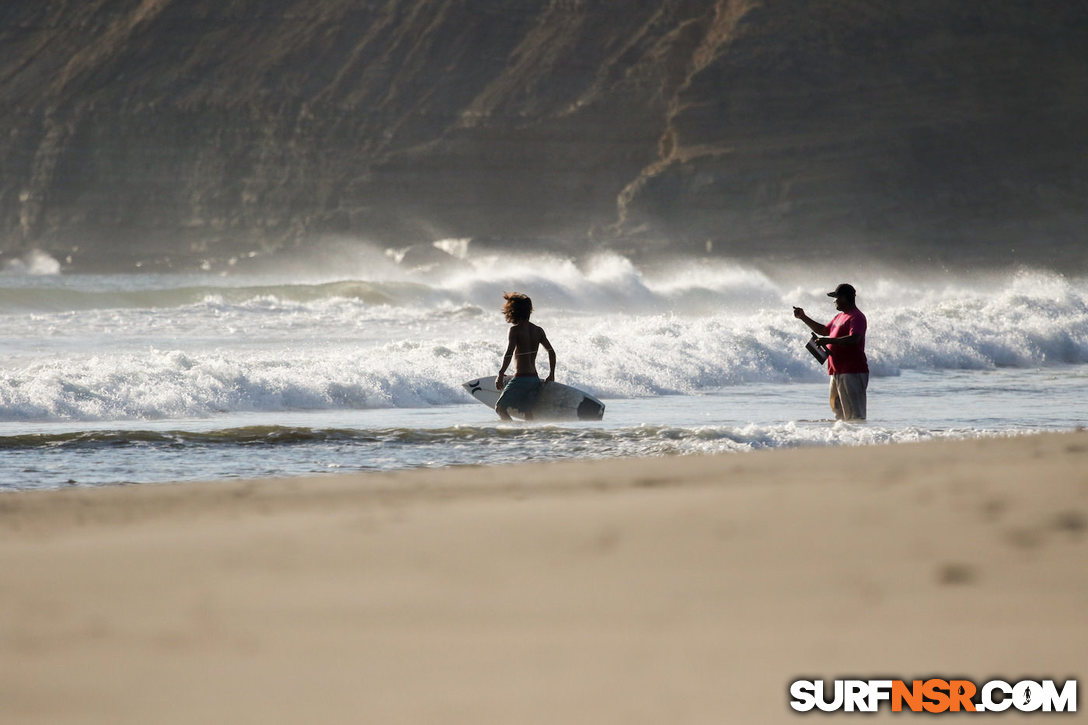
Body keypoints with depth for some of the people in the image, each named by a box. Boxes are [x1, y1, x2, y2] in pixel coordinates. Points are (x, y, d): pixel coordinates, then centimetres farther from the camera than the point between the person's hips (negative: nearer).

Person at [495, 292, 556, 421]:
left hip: (521, 378, -7)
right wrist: (551, 375, 18)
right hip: (535, 379, 7)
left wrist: (500, 374, -13)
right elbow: (551, 352, 11)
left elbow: (509, 353, -17)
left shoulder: (515, 329, -8)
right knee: (527, 411, 13)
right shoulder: (538, 331, 10)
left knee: (500, 408, -2)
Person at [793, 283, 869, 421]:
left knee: (854, 414, -13)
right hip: (837, 373, 11)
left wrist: (828, 341, -29)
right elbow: (823, 330, 34)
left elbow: (854, 338, -27)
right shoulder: (840, 316, 21)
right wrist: (803, 318, 29)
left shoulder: (856, 317, -12)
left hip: (852, 373, -11)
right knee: (838, 410, 14)